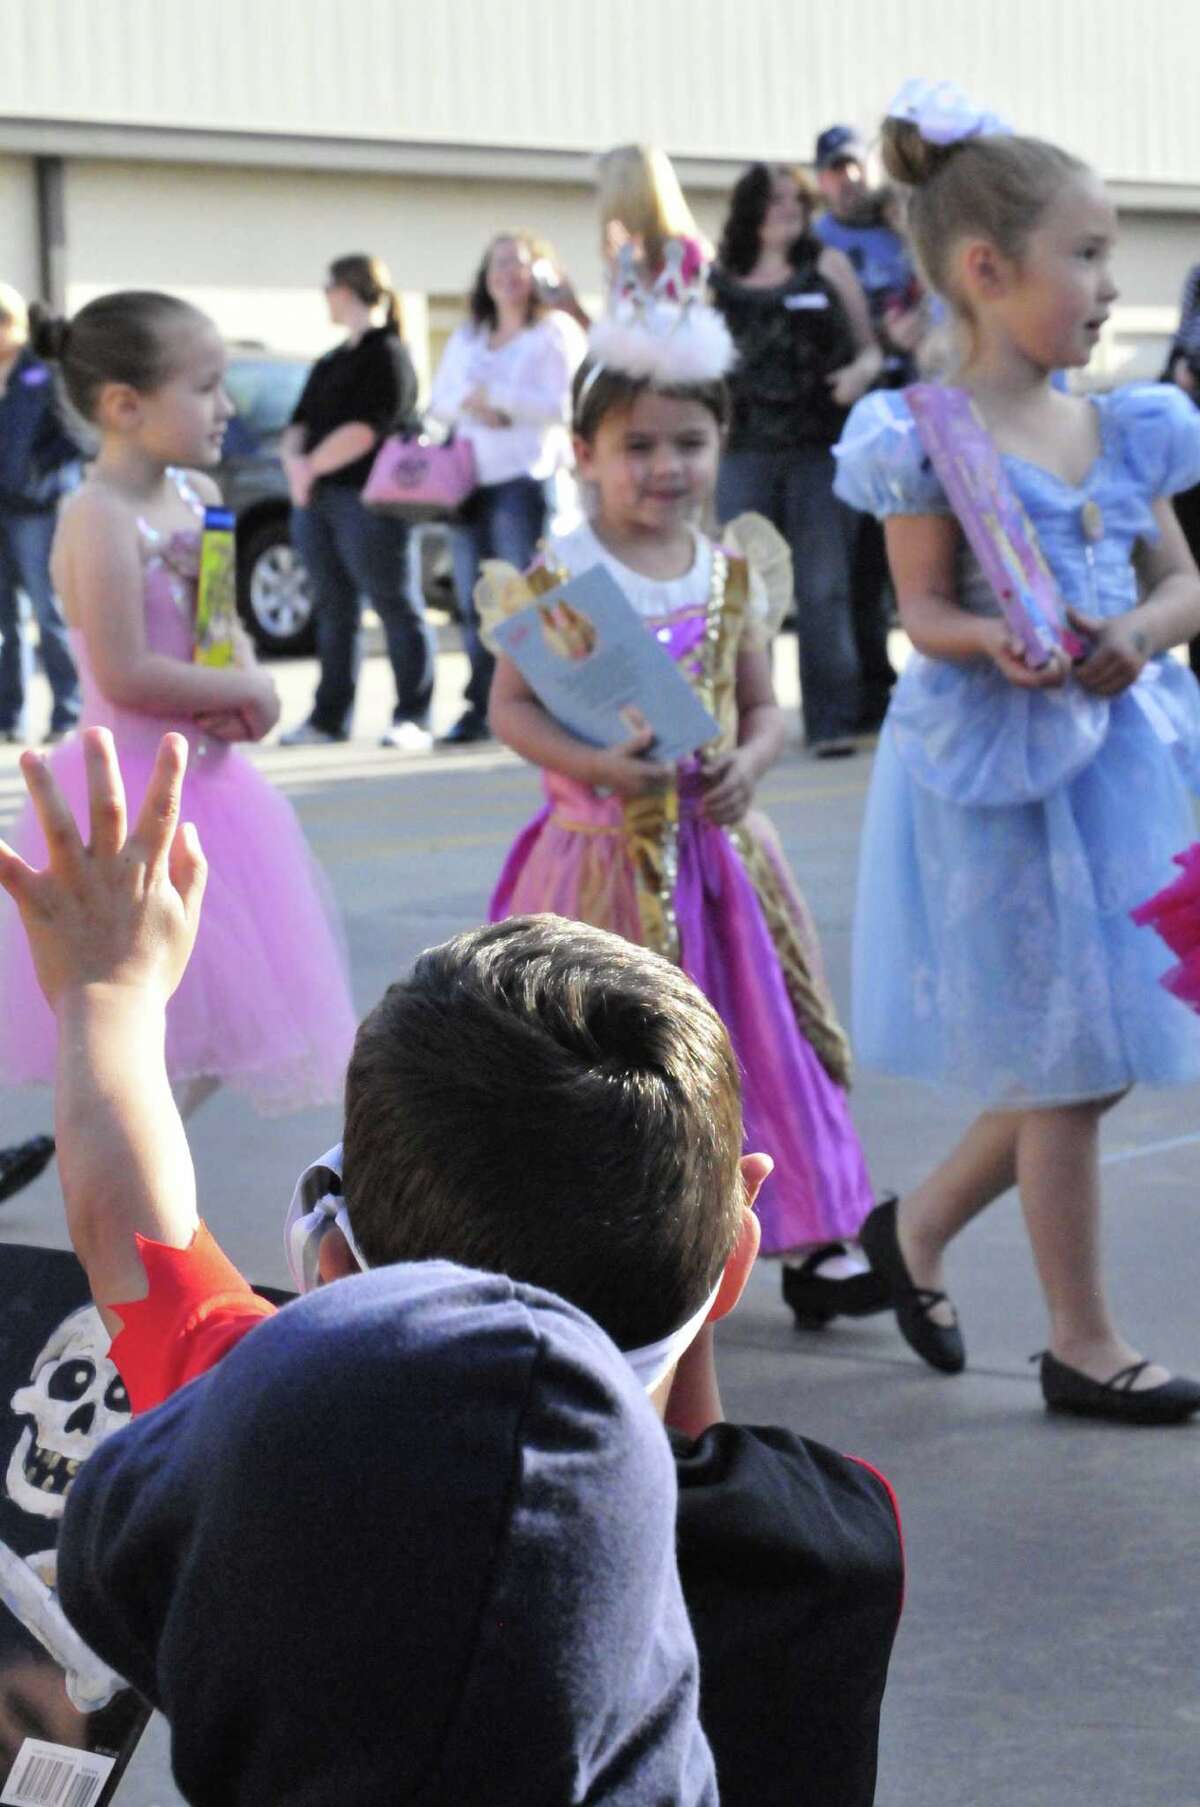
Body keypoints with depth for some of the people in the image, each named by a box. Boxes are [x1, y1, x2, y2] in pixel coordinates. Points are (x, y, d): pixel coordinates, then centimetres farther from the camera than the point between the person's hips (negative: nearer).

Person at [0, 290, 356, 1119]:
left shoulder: (197, 495, 6)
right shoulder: (99, 519, -20)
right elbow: (124, 676, -24)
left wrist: (246, 684, -6)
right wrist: (248, 692, -14)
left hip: (205, 772, 9)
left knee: (224, 1019, 15)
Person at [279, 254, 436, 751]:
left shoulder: (387, 355, -4)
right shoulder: (330, 363, 23)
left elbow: (365, 429, -15)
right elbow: (300, 423, 16)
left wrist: (312, 466, -9)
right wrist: (296, 462, -4)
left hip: (367, 499, -8)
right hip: (315, 498, 8)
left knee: (397, 607, -6)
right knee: (333, 611, 9)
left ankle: (412, 718, -7)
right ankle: (329, 718, 12)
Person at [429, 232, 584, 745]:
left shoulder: (555, 333, 3)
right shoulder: (466, 339, 22)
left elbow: (561, 405, -9)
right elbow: (437, 402, 17)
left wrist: (494, 398, -6)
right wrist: (470, 405, -5)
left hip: (526, 478, -6)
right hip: (469, 477, 6)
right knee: (474, 602, 4)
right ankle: (480, 708, 9)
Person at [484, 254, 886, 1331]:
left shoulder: (735, 573, 5)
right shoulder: (558, 576, -8)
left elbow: (764, 706, 9)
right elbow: (512, 707, -9)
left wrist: (748, 761, -12)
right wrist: (598, 765, -23)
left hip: (716, 844, 4)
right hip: (606, 846, -4)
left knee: (760, 1034, 7)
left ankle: (811, 1238, 16)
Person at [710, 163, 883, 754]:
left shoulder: (827, 267, 8)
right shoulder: (718, 282, 10)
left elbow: (870, 348, 11)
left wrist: (862, 370, -11)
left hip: (820, 448, -1)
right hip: (745, 453, 1)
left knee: (823, 590, -3)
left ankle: (831, 721, 0)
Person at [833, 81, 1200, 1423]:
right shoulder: (933, 438, -11)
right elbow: (926, 609, -11)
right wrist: (997, 644, -31)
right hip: (997, 764, -7)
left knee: (1092, 1049, 11)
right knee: (1068, 1064, 1)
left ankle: (918, 1225, 33)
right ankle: (1081, 1344, 14)